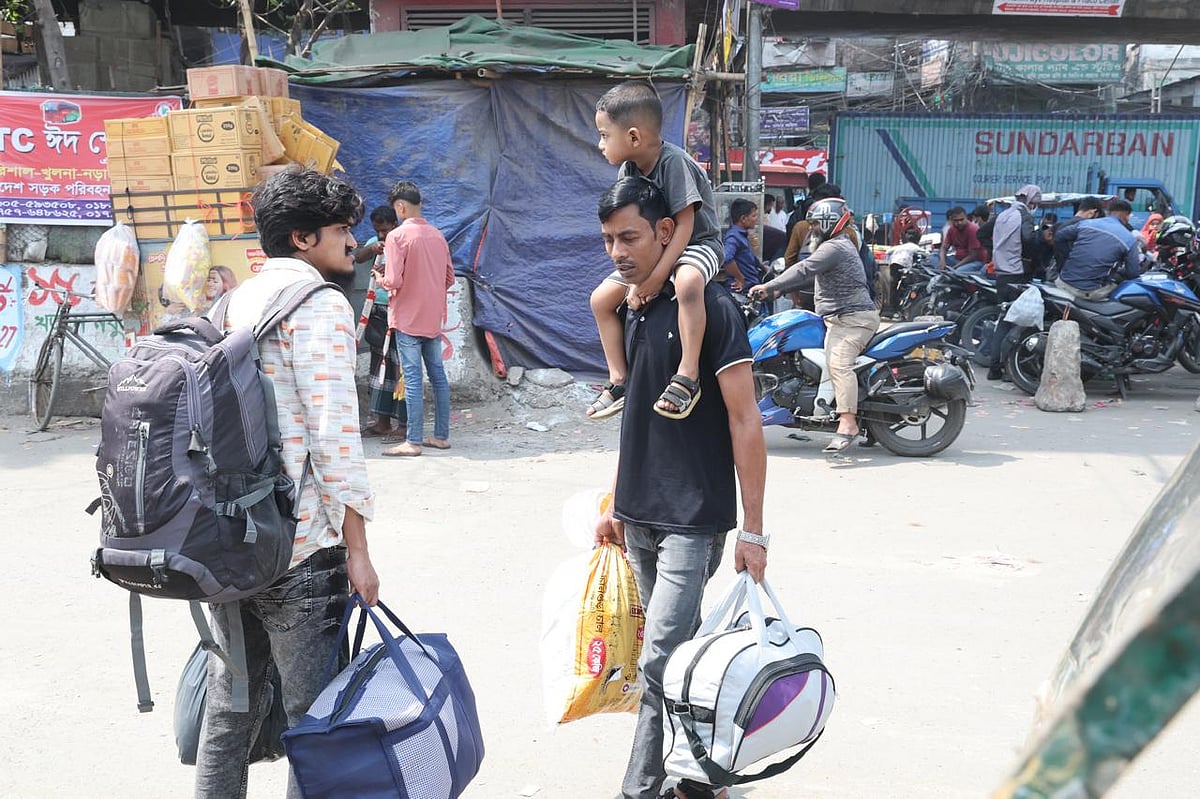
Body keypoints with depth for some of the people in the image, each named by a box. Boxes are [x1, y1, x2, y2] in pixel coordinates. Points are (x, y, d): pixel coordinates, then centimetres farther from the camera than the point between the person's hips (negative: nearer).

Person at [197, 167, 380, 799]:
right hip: (298, 546, -8)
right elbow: (334, 434, -17)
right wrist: (357, 550, -14)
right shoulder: (320, 304, -11)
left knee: (230, 701, 18)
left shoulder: (236, 301, 14)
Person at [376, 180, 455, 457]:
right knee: (438, 375, 10)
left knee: (413, 378, -5)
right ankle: (441, 436, 16)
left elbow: (393, 282, -17)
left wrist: (379, 278, 4)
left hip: (408, 318, -6)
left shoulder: (397, 236, -12)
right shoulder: (437, 235, 8)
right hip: (433, 318, 6)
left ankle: (413, 441, -3)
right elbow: (449, 278, 12)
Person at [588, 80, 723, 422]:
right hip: (651, 253, 8)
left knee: (687, 283, -42)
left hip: (697, 244, -8)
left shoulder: (673, 162, -23)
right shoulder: (628, 171, -1)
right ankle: (619, 380, 6)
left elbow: (684, 225, -25)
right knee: (601, 299, 0)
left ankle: (687, 376, -37)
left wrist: (657, 276, -30)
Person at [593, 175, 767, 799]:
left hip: (694, 521, -7)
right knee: (680, 655, 15)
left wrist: (753, 530, -13)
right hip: (640, 518, 7)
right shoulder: (632, 311, 10)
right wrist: (616, 505, 18)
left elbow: (744, 420, -12)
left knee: (659, 663, -7)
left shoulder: (709, 307, -12)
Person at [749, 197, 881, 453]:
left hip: (852, 318, -12)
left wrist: (768, 287, -20)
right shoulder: (842, 243, 23)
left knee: (838, 363, -26)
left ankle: (847, 422, -35)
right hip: (842, 317, 12)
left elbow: (804, 270, -21)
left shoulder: (834, 247, -11)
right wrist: (779, 289, 24)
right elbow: (810, 273, 28)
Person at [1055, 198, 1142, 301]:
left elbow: (1057, 237, 16)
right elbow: (1134, 272, 1)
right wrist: (1118, 269, 22)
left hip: (1064, 283, 3)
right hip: (1091, 292, -3)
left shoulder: (1086, 223, 7)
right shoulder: (1129, 238, 1)